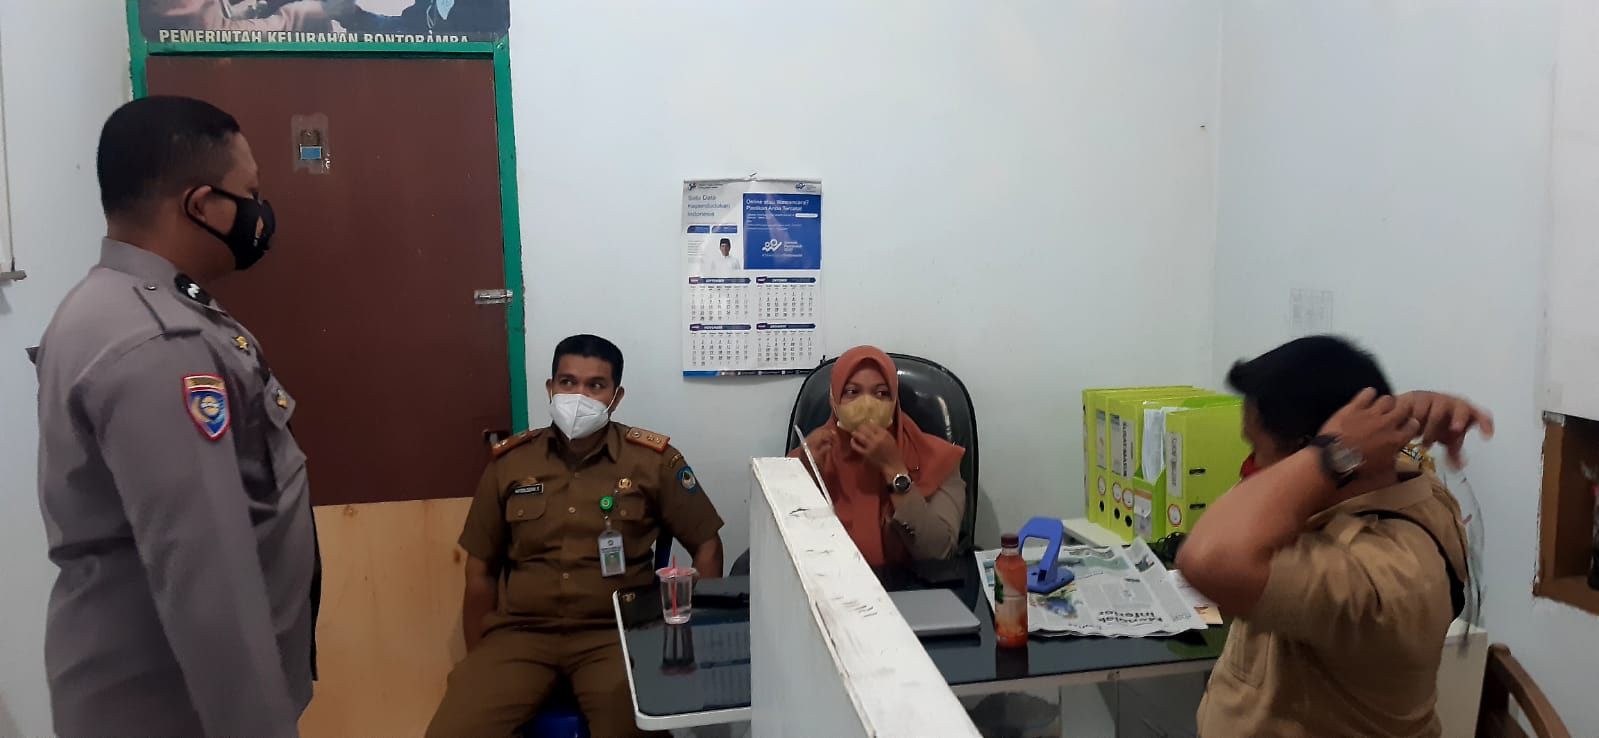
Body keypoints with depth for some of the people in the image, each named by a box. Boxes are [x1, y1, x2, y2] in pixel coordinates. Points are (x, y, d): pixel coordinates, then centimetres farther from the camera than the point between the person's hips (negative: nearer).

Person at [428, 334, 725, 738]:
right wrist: (479, 664, 11)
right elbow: (481, 571, 13)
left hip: (615, 633, -1)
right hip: (520, 632, 2)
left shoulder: (653, 459, 0)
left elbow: (707, 545, 7)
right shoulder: (509, 462, 7)